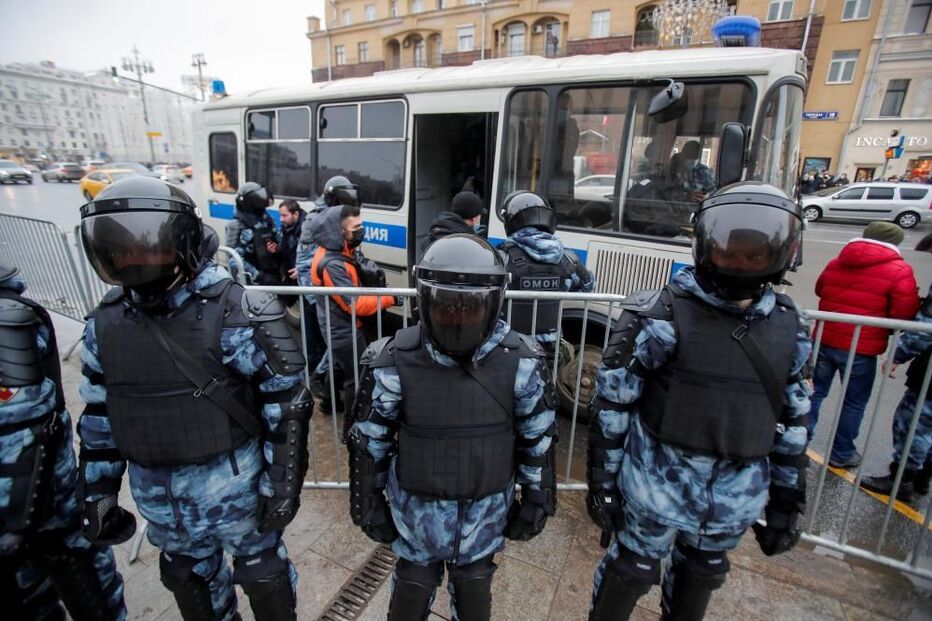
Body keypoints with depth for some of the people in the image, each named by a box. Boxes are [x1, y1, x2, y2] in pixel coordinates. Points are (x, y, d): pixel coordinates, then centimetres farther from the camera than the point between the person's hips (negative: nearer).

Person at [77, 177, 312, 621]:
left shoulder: (233, 313, -22)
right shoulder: (105, 324, -4)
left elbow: (285, 405, -18)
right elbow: (99, 417, 7)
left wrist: (283, 484, -15)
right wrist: (97, 493, 9)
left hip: (232, 481, -5)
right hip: (156, 492, 6)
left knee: (262, 570, 18)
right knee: (189, 578, 28)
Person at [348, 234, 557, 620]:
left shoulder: (520, 362, -19)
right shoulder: (393, 362, -22)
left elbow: (538, 440, -5)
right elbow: (369, 442, -8)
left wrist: (537, 502, 3)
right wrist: (369, 506, 1)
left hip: (487, 507, 1)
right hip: (418, 505, 0)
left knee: (474, 586, 26)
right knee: (413, 585, 24)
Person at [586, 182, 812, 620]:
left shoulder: (788, 327, -1)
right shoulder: (664, 315, -18)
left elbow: (792, 420, 8)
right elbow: (612, 403, -15)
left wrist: (787, 502, 11)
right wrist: (602, 483, -11)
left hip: (737, 493, 5)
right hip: (658, 481, -5)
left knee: (702, 575, 27)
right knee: (632, 571, 15)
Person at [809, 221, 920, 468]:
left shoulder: (836, 262, 8)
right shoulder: (899, 271, -9)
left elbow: (819, 290, 23)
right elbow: (905, 314, -12)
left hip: (824, 341, 4)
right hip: (861, 348, -4)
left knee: (815, 392, 16)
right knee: (854, 403, 12)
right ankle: (842, 454, 23)